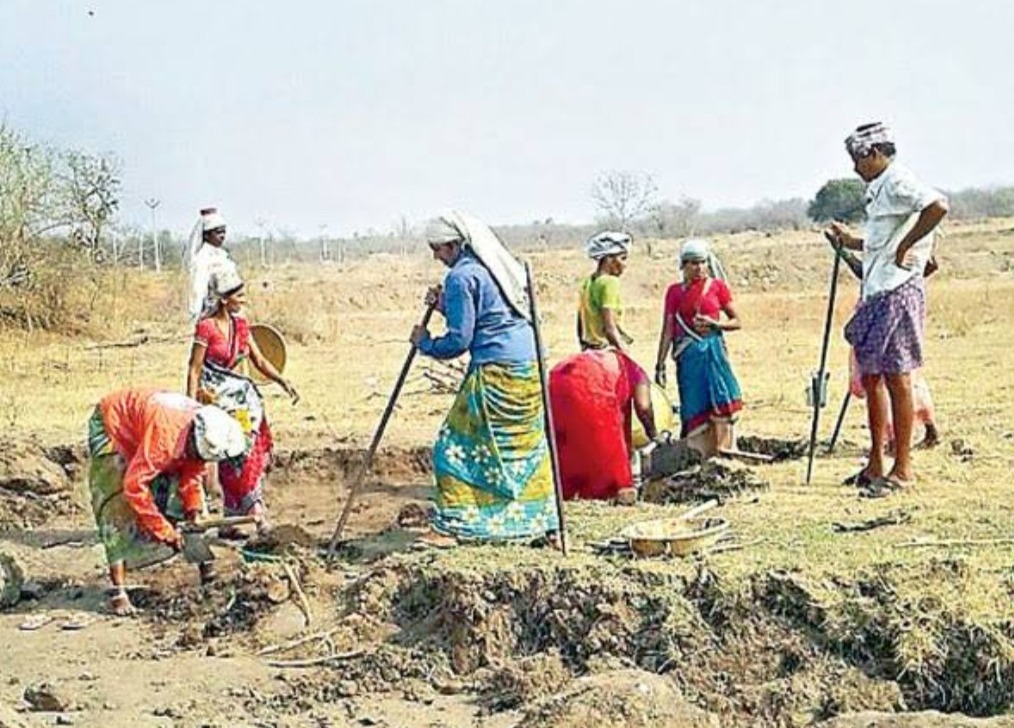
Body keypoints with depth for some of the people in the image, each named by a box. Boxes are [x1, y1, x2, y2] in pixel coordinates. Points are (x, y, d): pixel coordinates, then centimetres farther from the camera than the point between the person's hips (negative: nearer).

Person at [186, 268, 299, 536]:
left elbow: (259, 360, 10)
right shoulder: (206, 327, -12)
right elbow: (194, 370, -10)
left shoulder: (240, 324, 7)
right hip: (214, 396, -7)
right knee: (234, 455, -9)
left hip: (239, 395, 7)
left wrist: (283, 382, -3)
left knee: (249, 450, 0)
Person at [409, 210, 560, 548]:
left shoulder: (461, 277, -11)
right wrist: (445, 306, 16)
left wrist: (425, 343, 5)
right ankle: (547, 524, 19)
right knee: (530, 448, 15)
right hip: (530, 370, 9)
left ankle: (448, 527, 0)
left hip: (495, 373, -9)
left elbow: (459, 340, -13)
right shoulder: (500, 266, 16)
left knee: (457, 447, 0)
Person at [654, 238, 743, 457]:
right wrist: (660, 365, 3)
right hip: (688, 355, 1)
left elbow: (736, 321, 8)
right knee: (695, 407, 0)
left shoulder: (717, 287, 4)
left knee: (720, 403, -8)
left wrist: (714, 323, -11)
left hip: (713, 350, 0)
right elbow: (667, 331, 7)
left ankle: (723, 452, -2)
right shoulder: (675, 292, 7)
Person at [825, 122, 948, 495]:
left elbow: (938, 206, -29)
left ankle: (903, 468, 0)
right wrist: (849, 240, 17)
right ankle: (876, 464, 18)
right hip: (877, 295, 10)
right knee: (871, 377, 12)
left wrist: (904, 246, -22)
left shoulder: (898, 181, -11)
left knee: (896, 378, -6)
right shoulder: (879, 188, 20)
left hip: (898, 293, -10)